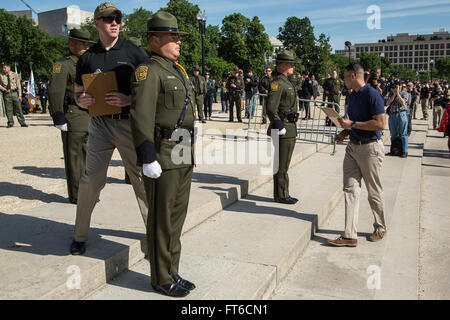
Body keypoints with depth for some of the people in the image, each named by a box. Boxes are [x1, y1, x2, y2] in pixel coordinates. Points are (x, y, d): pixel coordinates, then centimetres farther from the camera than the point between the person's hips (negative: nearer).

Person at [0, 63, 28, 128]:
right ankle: (10, 123, 10)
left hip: (14, 93, -1)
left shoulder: (15, 75, 3)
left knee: (18, 108, 0)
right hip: (6, 94, 1)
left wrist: (20, 95, -4)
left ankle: (22, 122, 6)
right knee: (8, 109, 2)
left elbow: (18, 85, 3)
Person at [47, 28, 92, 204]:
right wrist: (59, 119, -19)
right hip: (73, 119, -7)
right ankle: (76, 195, 9)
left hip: (91, 118, 7)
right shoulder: (63, 65, -6)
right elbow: (55, 93, -15)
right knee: (74, 158, 0)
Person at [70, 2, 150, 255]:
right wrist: (82, 101, -6)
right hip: (99, 124, 2)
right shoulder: (87, 58, 10)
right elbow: (78, 92, 18)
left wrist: (129, 100, -17)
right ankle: (80, 235, 20)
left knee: (142, 178, 2)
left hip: (129, 122, -2)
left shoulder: (134, 53, 1)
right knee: (90, 180, 3)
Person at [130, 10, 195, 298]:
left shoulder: (178, 70, 18)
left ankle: (172, 273, 28)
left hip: (184, 155, 9)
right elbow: (141, 117, -20)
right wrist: (148, 158, -23)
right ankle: (162, 279, 17)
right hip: (162, 155, -9)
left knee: (177, 215, 15)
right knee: (162, 219, 2)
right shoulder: (150, 71, -11)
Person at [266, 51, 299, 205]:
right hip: (283, 130, -10)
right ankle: (280, 195, 5)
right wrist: (279, 127, -22)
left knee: (284, 164, 14)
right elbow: (271, 107, -22)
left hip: (290, 129, 10)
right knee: (281, 165, -3)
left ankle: (284, 194, 22)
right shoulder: (277, 82, -14)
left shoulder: (287, 82, 18)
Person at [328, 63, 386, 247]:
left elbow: (380, 123, -20)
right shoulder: (352, 95, 14)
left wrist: (353, 124, -19)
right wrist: (345, 132, 8)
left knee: (374, 192, 7)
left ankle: (380, 228, 28)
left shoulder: (372, 95, -14)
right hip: (353, 147, 8)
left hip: (370, 149, -8)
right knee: (350, 189, 0)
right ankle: (349, 235, 1)